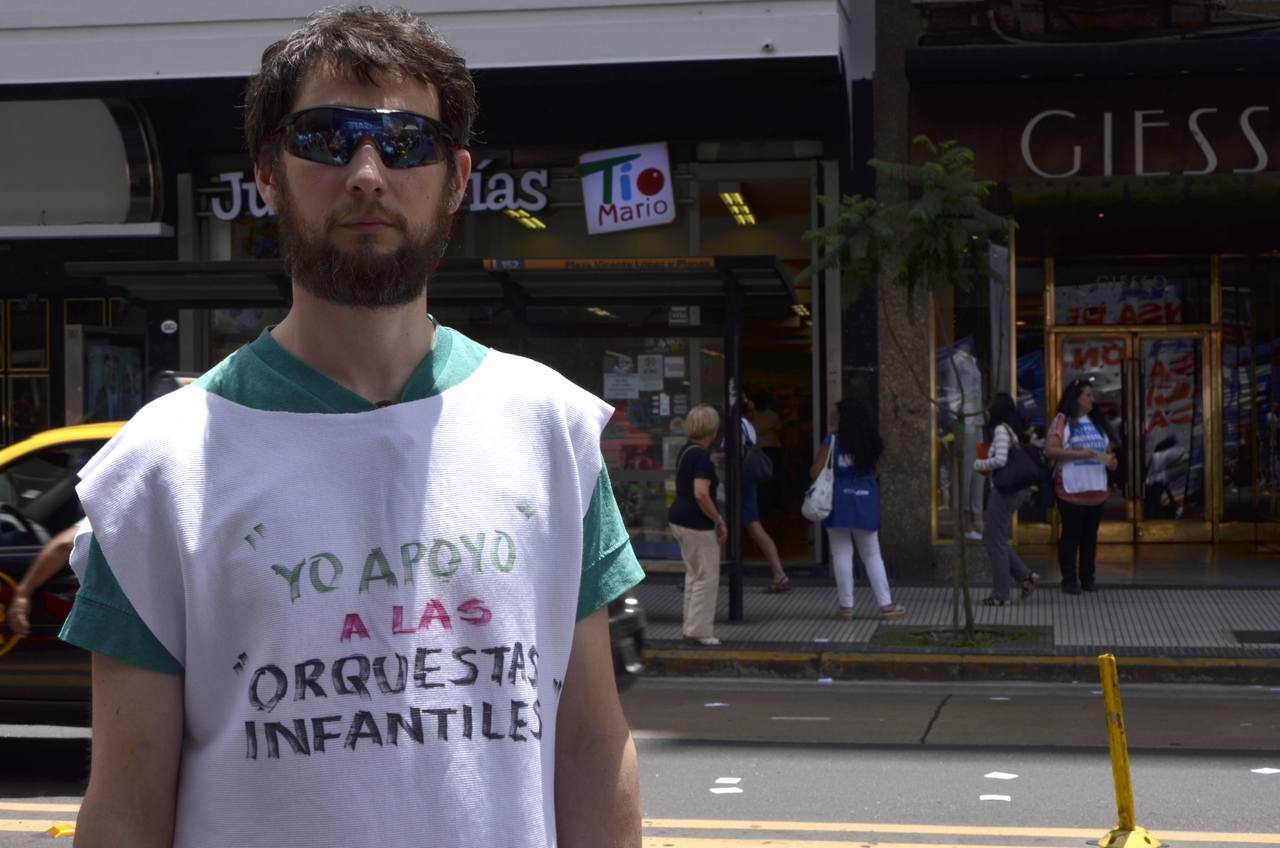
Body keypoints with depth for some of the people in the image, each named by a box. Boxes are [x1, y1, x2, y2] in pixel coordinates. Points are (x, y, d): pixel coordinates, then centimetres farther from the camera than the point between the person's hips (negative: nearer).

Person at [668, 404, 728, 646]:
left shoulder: (686, 451, 11)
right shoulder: (702, 456, -18)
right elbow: (701, 494, -27)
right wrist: (719, 521, -16)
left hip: (679, 519, 10)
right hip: (696, 523, -10)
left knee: (694, 576, 17)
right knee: (706, 578, -1)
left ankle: (693, 629, 23)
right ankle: (699, 631, 3)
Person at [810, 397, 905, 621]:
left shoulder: (832, 442, -9)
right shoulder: (872, 444, 2)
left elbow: (815, 473, -8)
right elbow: (876, 472, 9)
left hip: (838, 503, -3)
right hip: (866, 502, 3)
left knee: (842, 554, 4)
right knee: (872, 555, 11)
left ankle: (846, 606, 5)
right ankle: (886, 604, 9)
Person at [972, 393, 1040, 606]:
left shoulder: (1001, 430, -14)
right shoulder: (1011, 430, 15)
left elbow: (1000, 460, -25)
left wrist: (979, 464, -9)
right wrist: (986, 464, 10)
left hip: (1004, 490, -10)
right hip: (1014, 489, 10)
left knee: (995, 542, -1)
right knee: (990, 539, 16)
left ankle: (1000, 595, 4)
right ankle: (1026, 575, 13)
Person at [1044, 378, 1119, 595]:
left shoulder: (1097, 421, 13)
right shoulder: (1062, 421, -6)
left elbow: (1108, 448, 19)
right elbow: (1050, 450, -15)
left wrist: (1111, 460, -4)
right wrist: (1078, 453, -22)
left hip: (1097, 490, 5)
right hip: (1071, 490, -5)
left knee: (1090, 535, 11)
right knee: (1070, 535, 1)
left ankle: (1088, 577, 20)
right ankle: (1069, 579, 7)